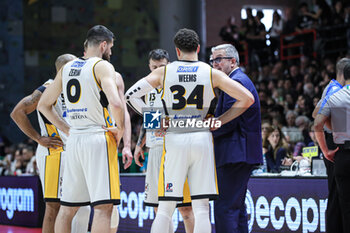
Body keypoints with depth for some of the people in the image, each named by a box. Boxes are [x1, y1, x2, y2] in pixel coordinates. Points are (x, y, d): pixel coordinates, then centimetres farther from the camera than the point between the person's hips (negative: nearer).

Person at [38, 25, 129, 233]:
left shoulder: (67, 68, 13)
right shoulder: (102, 66, -8)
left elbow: (43, 105, 19)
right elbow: (116, 104, -23)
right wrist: (120, 129, -7)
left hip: (74, 139, 7)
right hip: (99, 139, -7)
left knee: (67, 208, 13)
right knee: (103, 207, -8)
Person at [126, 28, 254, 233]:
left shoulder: (163, 72, 3)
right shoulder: (212, 73, 3)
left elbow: (131, 95, 0)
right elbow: (247, 99, 0)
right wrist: (220, 120, 7)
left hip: (174, 139, 0)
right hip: (202, 139, 0)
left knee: (166, 208, 5)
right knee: (201, 208, 3)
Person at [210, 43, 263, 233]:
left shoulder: (235, 82, -12)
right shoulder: (241, 80, 22)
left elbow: (228, 122, -19)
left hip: (235, 154, -11)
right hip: (242, 155, 11)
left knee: (224, 209, -13)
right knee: (237, 208, 15)